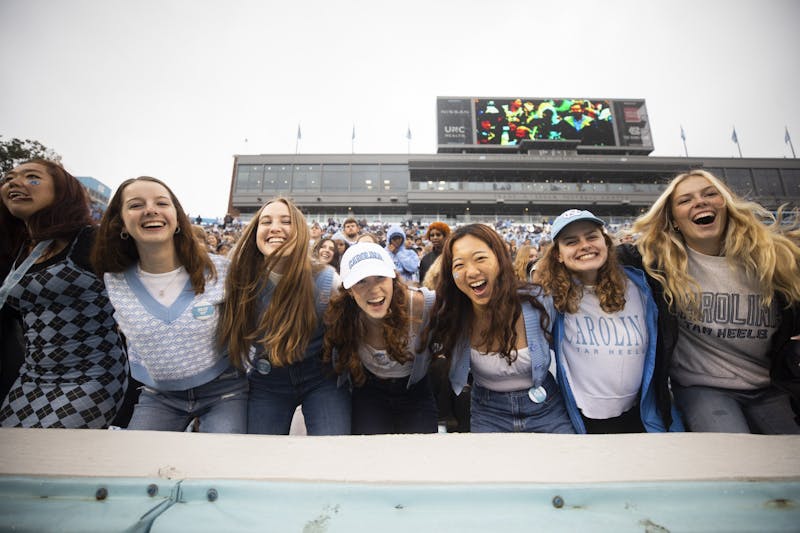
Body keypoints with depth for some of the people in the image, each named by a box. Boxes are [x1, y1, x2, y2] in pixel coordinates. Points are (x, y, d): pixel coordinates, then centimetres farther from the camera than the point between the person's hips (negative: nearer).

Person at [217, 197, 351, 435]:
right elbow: (232, 333, 8)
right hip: (266, 383, 2)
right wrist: (253, 366, 7)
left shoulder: (325, 279, -15)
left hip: (321, 378, -2)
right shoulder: (241, 278, -9)